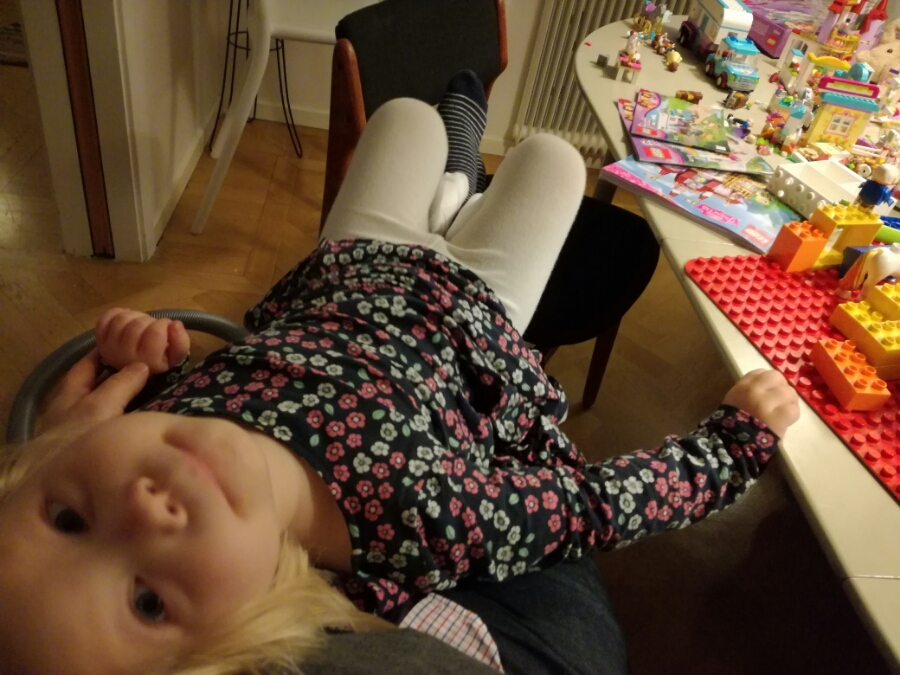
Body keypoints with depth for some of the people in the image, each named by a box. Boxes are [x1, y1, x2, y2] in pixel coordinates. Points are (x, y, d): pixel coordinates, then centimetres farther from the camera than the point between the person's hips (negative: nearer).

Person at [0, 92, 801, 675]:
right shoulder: (426, 526, -47)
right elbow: (602, 503, -31)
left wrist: (127, 351, -32)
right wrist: (737, 438, -18)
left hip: (338, 278, 3)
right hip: (466, 309, -2)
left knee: (408, 113, 26)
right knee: (550, 152, 21)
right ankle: (456, 208, 55)